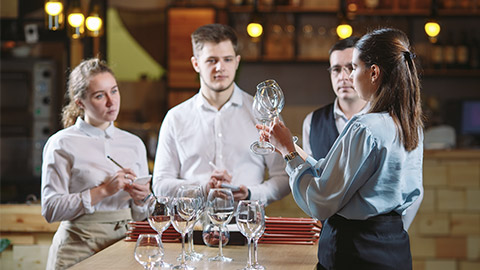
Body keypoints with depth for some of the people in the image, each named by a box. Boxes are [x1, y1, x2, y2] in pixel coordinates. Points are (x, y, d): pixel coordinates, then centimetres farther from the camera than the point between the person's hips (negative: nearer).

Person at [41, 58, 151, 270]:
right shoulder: (62, 144, -1)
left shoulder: (134, 144, 14)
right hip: (80, 249, -4)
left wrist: (140, 199, -3)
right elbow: (50, 209, -10)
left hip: (123, 243, 4)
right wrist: (102, 191, -14)